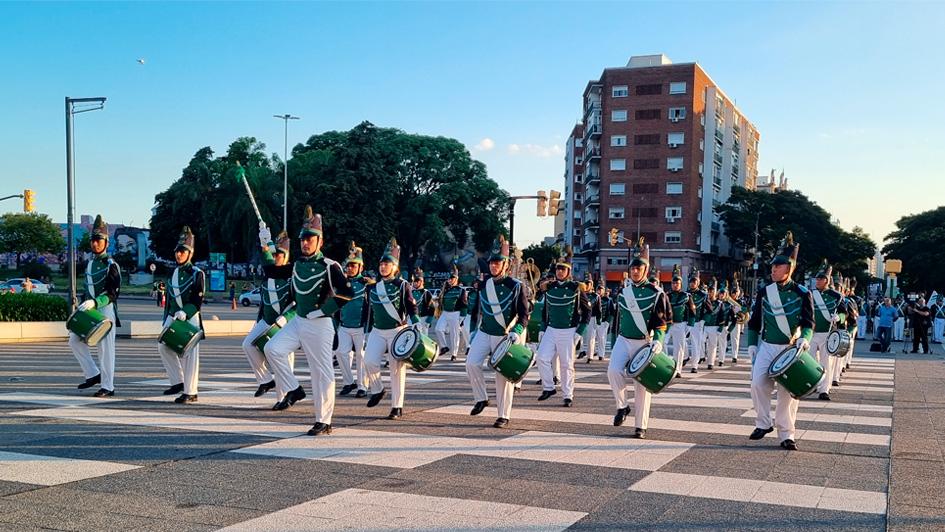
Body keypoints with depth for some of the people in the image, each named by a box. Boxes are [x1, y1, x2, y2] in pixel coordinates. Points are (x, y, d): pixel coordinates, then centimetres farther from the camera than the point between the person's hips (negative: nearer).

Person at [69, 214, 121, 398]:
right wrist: (83, 305, 18)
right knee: (75, 339, 4)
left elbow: (112, 294, -15)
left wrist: (94, 302, -28)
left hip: (106, 310, -8)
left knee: (105, 348, -5)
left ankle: (107, 387, 1)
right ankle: (93, 374, 13)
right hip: (89, 310, 8)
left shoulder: (111, 265, -9)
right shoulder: (90, 263, 15)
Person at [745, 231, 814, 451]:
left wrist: (804, 339, -26)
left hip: (791, 349, -2)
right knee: (758, 382, -13)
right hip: (767, 347, 2)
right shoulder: (764, 293, 5)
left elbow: (808, 322, -7)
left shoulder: (802, 294, -3)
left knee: (789, 390, -1)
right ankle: (763, 423, 5)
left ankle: (786, 434, 9)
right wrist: (751, 344, 4)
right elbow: (754, 322, 12)